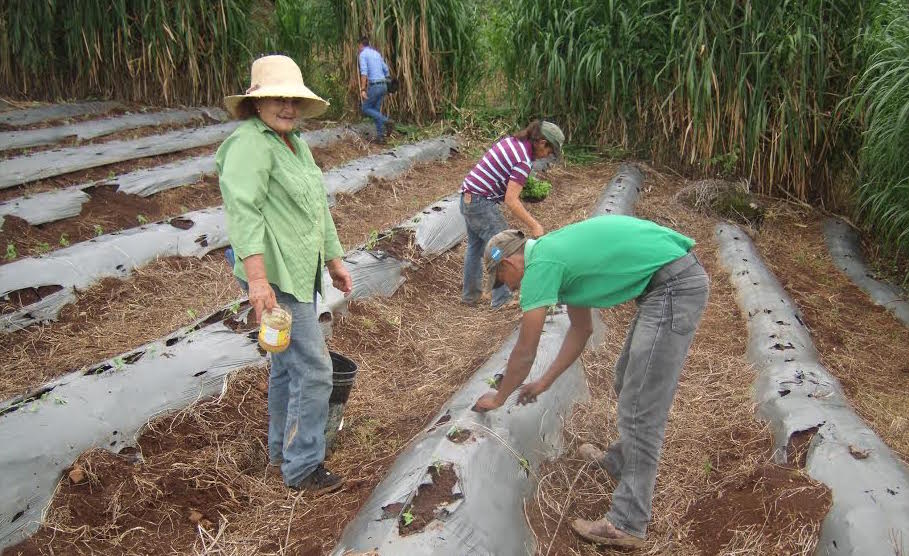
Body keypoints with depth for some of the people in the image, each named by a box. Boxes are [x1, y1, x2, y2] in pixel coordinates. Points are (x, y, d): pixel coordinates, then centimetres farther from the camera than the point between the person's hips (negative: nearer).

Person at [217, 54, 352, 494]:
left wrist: (334, 259, 24)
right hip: (276, 277, -10)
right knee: (313, 369, -6)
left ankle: (282, 448, 37)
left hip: (300, 272, 10)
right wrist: (257, 277, -35)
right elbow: (243, 210, -26)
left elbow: (318, 207, 23)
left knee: (286, 363, 20)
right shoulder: (249, 143, -15)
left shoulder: (294, 143, 17)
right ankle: (302, 467, 9)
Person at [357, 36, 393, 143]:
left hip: (374, 86, -8)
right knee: (376, 110, 14)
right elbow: (386, 71, 22)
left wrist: (362, 90, -26)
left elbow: (364, 72, -21)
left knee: (366, 109, 7)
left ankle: (387, 121, -9)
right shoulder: (376, 53, 18)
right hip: (383, 85, 8)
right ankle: (380, 136, 9)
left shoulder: (362, 55, -6)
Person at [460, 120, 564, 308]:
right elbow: (511, 201, -23)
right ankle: (502, 300, 5)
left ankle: (470, 295, 32)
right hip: (482, 203, -10)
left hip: (468, 197, 10)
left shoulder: (511, 140, 8)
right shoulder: (524, 161, -19)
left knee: (475, 246, 21)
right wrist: (534, 226, -18)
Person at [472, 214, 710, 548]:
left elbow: (524, 353, -3)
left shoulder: (539, 265, -10)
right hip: (672, 281, 10)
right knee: (628, 384, 23)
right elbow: (582, 329, 27)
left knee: (640, 407, -7)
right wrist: (545, 382, 32)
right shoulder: (556, 254, 18)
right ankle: (621, 461, 41)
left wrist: (498, 398, 14)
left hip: (675, 286, -10)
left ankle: (627, 524, 1)